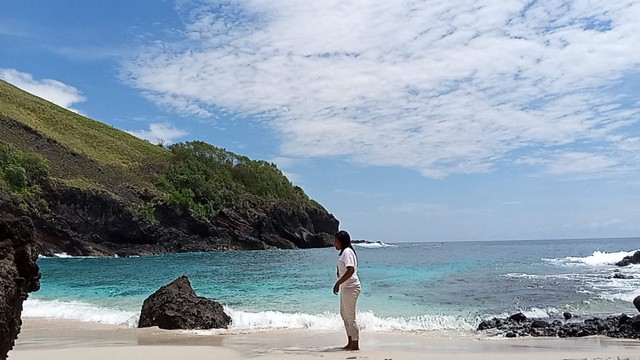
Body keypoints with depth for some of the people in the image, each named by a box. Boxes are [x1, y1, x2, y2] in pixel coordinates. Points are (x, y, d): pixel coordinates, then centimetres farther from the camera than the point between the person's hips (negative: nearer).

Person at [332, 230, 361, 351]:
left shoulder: (347, 252, -15)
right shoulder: (344, 252, 16)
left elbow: (351, 270, -25)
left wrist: (338, 283, -22)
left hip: (351, 287, -10)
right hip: (346, 287, 10)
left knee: (350, 316, -3)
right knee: (344, 314, 16)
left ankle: (355, 344, 6)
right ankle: (350, 342, 24)